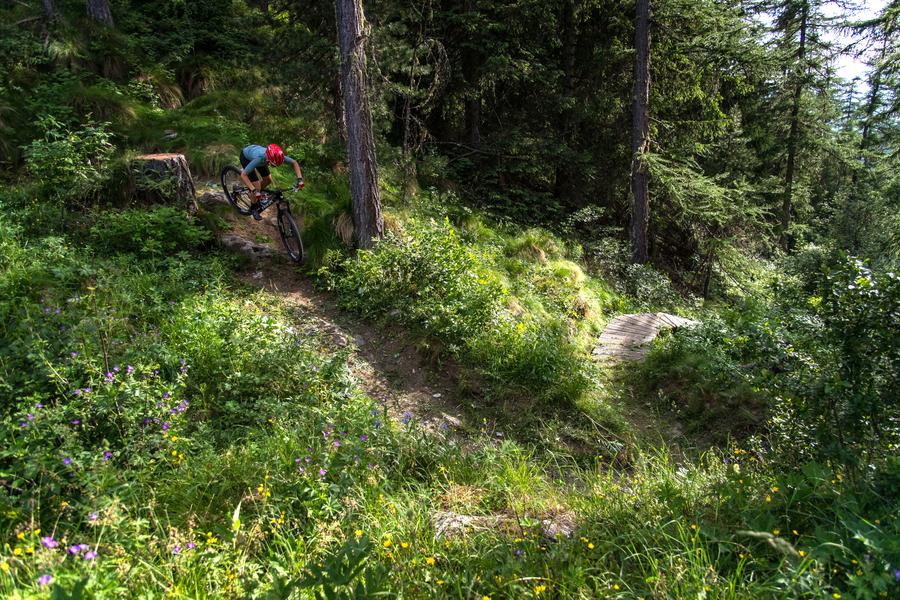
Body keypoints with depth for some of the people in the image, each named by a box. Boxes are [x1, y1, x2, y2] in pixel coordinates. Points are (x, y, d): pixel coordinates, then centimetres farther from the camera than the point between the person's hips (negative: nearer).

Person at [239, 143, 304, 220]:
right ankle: (253, 208, 13)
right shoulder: (259, 159, -45)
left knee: (268, 180, 3)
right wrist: (254, 190, -50)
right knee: (257, 186, -11)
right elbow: (243, 175, -42)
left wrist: (300, 179, -30)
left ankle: (258, 195, 32)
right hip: (246, 157, -5)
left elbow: (294, 163, -18)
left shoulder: (277, 156, -33)